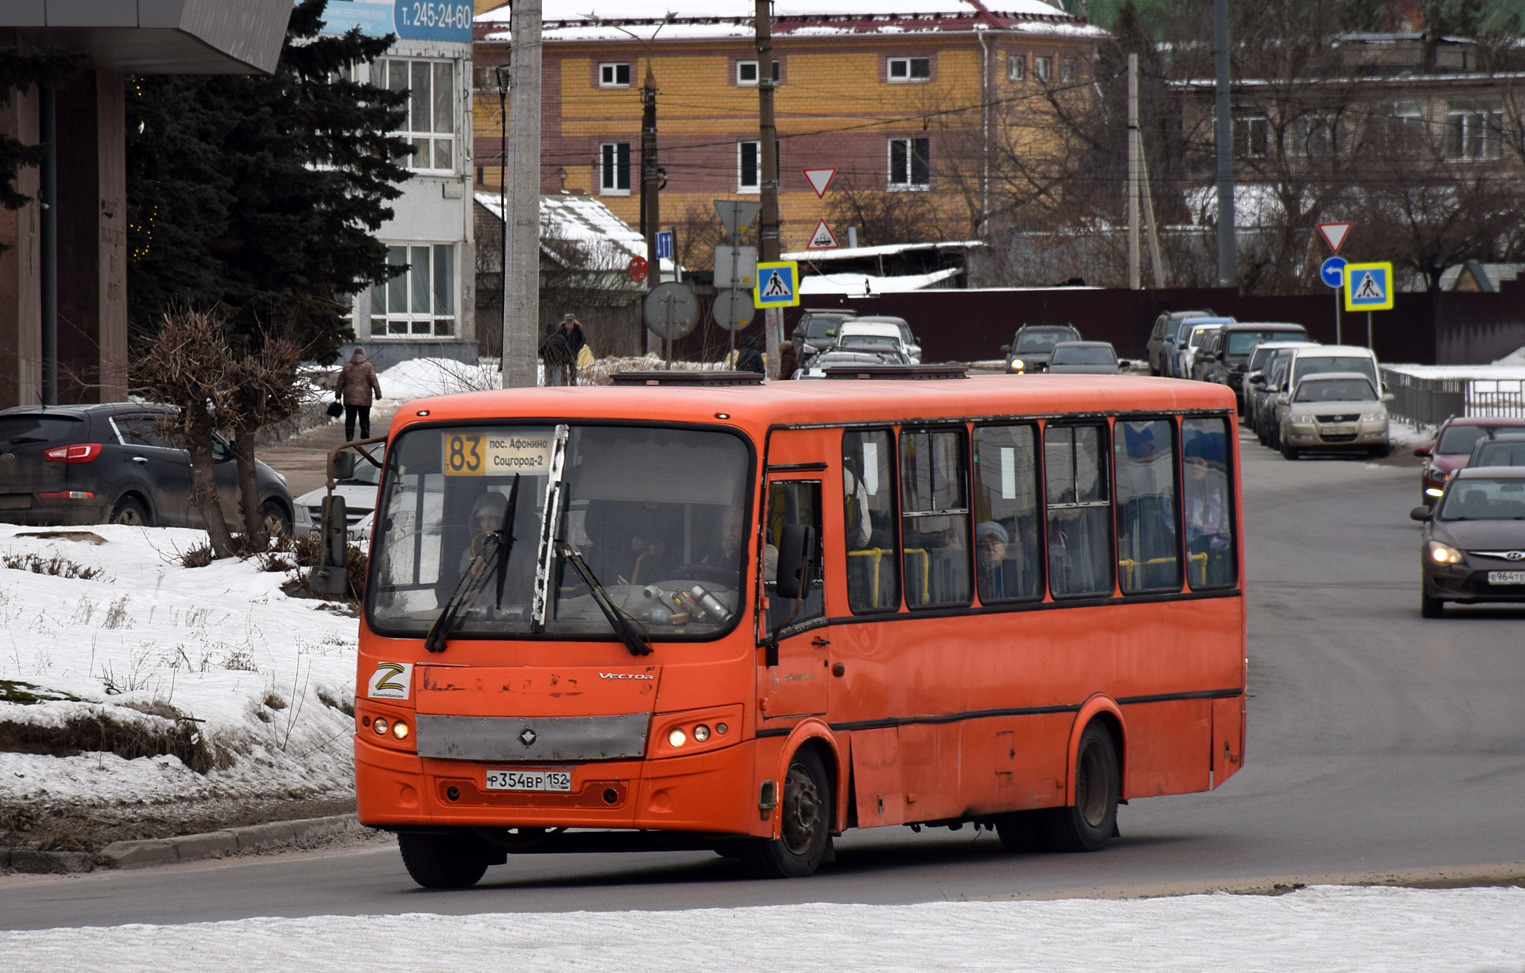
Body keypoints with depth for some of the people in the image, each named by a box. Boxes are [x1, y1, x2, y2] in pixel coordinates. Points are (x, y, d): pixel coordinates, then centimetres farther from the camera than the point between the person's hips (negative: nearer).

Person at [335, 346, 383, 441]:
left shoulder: (347, 367, 5)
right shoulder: (368, 367, -3)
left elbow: (340, 382, 10)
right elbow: (374, 381, -5)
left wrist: (338, 394, 19)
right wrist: (378, 393, 0)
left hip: (349, 398, 1)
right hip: (364, 398, -1)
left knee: (350, 419, 2)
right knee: (364, 419, 7)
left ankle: (349, 437, -9)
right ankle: (365, 437, 12)